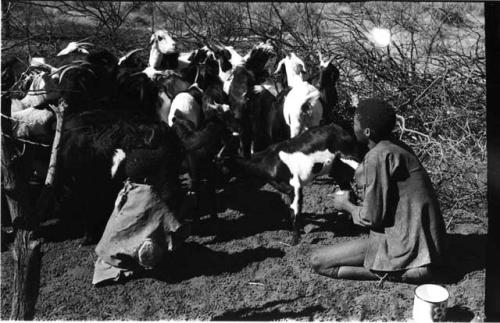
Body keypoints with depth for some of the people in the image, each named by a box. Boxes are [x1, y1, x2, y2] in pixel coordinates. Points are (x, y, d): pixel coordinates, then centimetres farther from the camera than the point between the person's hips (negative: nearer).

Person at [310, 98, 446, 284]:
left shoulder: (377, 157, -18)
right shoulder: (397, 148, 10)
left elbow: (371, 218, -16)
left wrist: (346, 205, 2)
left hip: (406, 245, -10)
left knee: (318, 262, -7)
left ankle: (404, 273, -12)